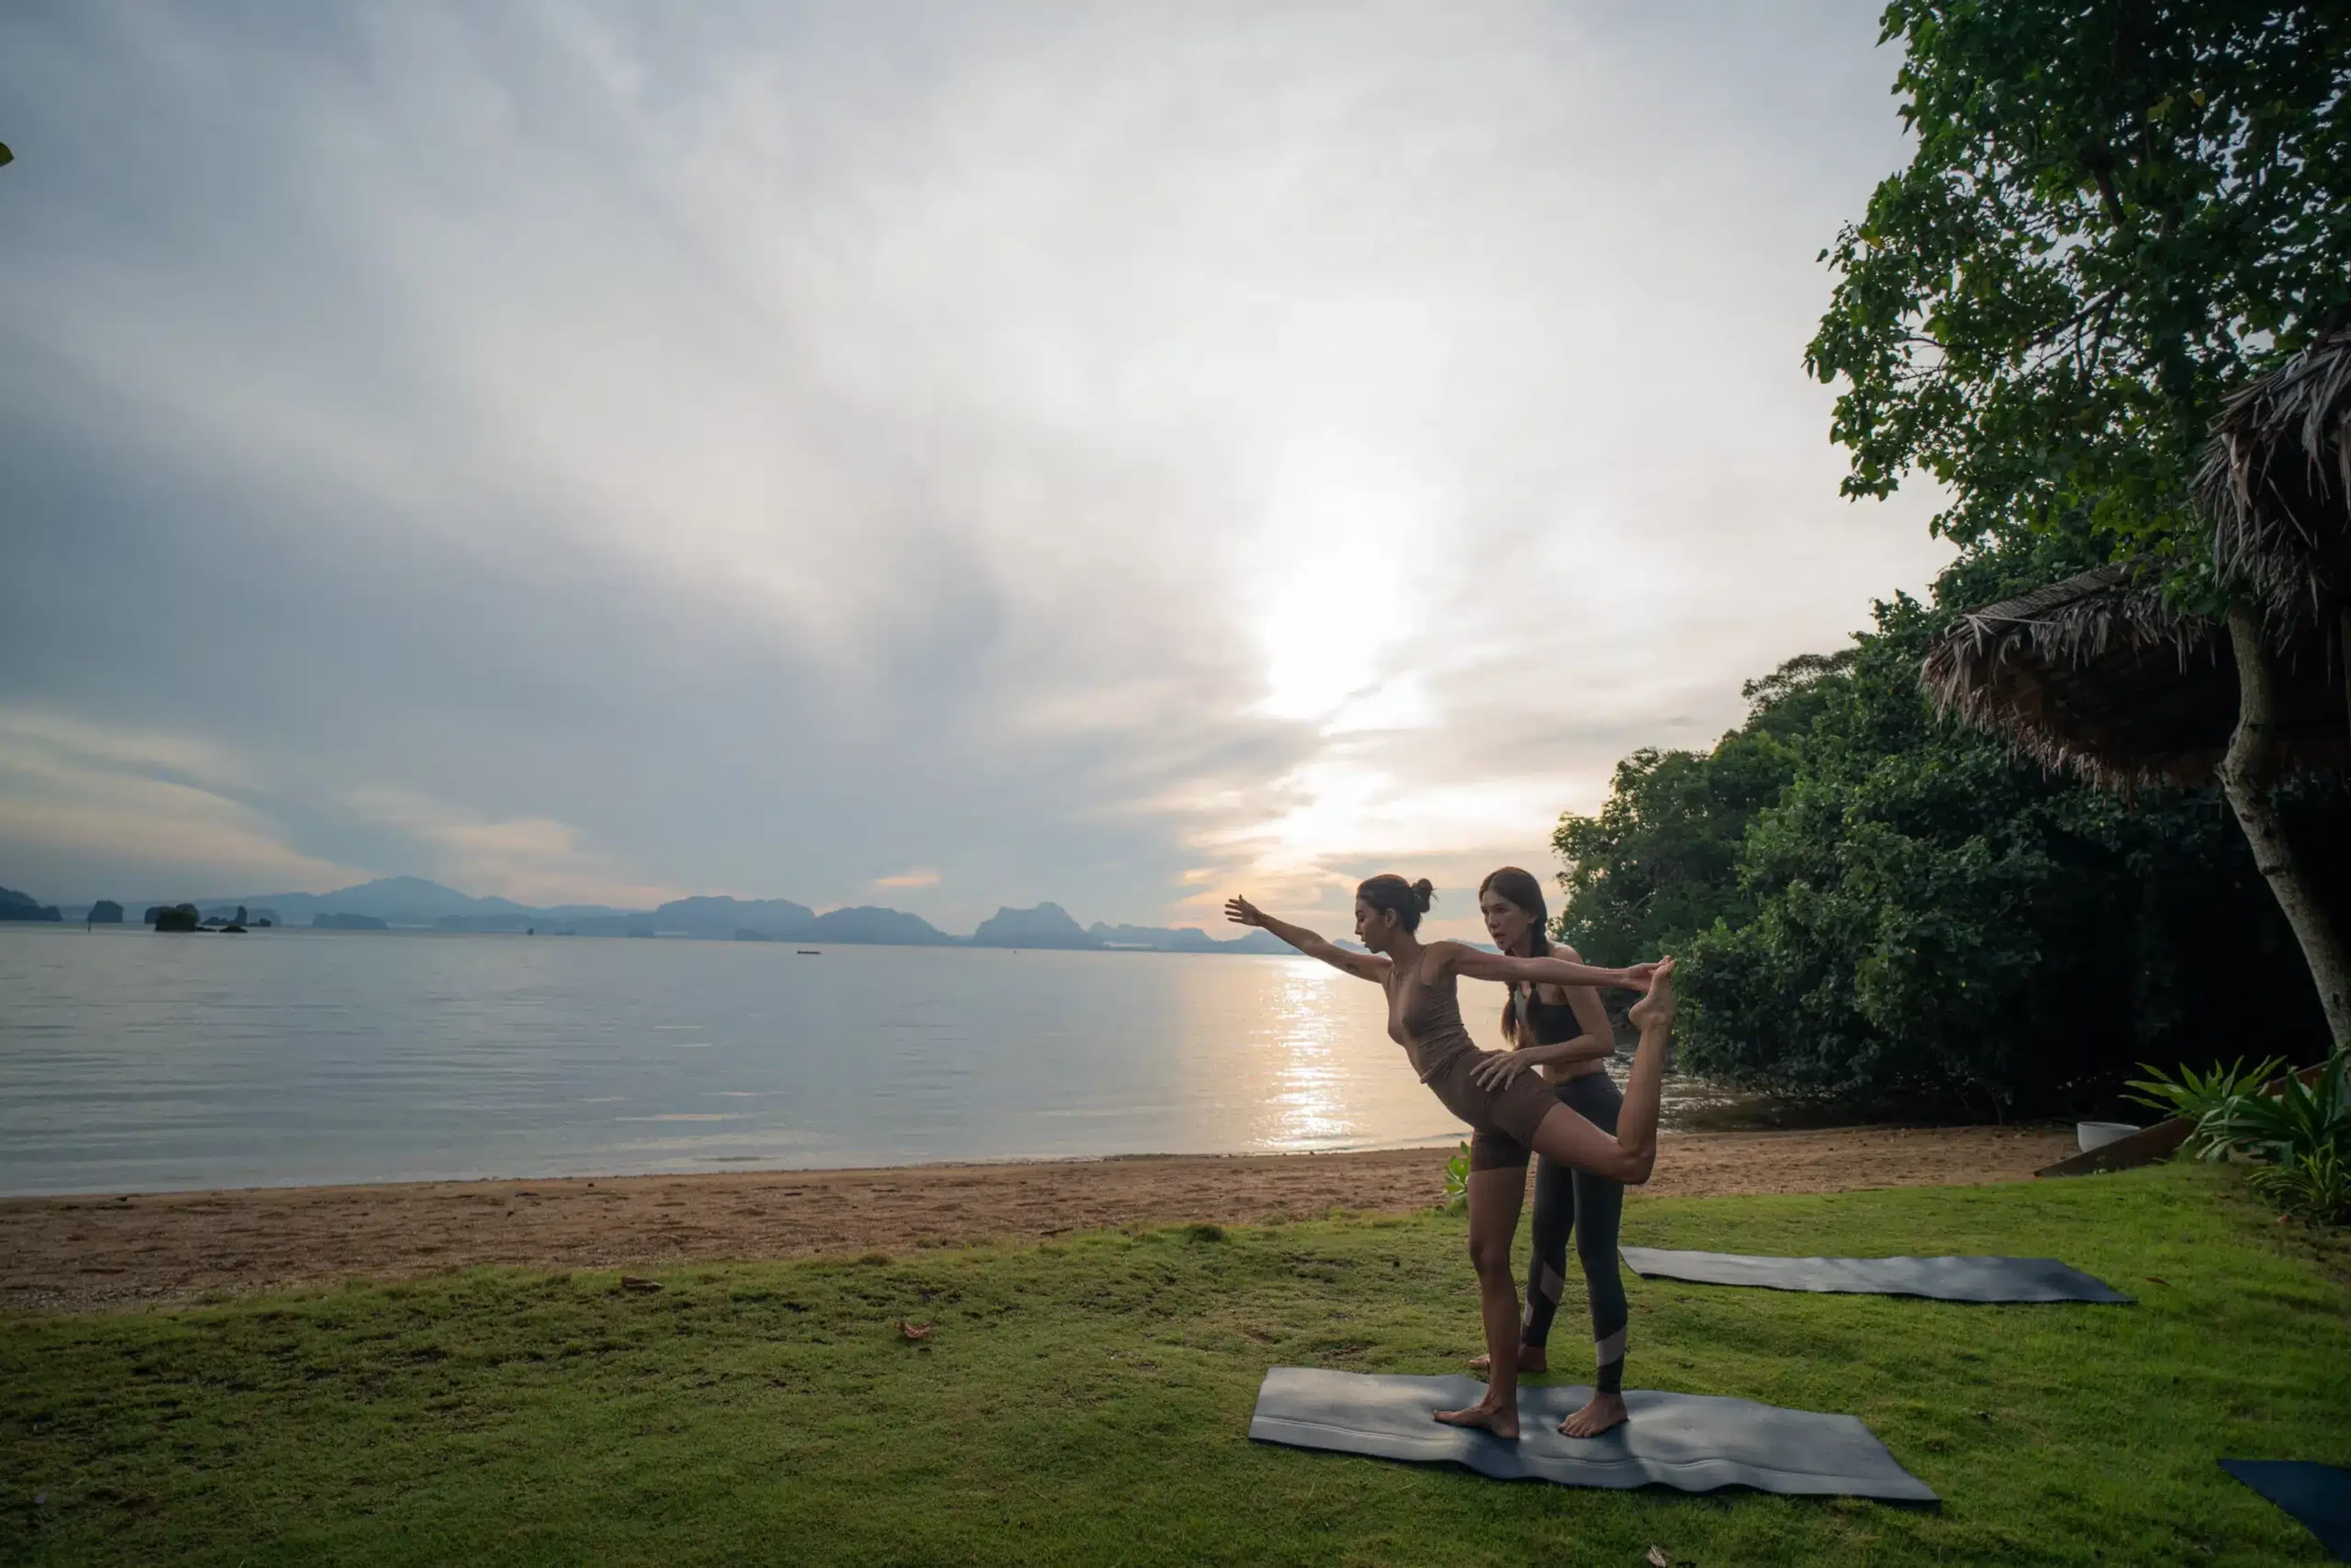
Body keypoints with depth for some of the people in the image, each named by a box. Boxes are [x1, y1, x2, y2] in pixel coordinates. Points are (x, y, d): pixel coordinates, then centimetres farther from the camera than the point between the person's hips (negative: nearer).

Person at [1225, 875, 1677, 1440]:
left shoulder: (1441, 957, -2)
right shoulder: (1387, 972, 20)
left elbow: (1532, 967, -8)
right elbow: (1321, 949, 32)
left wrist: (1616, 976, -17)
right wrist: (1263, 921, 40)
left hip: (1500, 1092, -8)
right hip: (1488, 1124, 8)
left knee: (1628, 1160, -28)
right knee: (1488, 1258, 9)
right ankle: (1500, 1405, 17)